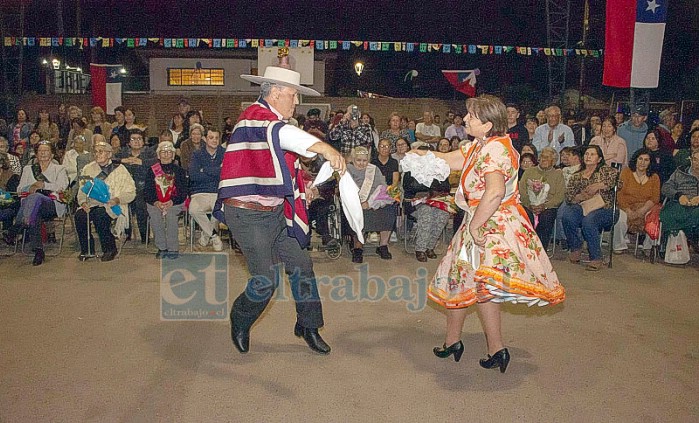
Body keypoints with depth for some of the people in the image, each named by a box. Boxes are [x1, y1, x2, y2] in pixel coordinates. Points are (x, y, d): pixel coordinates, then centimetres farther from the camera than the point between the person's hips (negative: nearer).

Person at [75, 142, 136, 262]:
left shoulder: (119, 170, 3)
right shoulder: (88, 169, 14)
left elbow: (131, 192, -1)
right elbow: (82, 190, 12)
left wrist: (117, 200, -18)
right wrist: (83, 202, -9)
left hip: (112, 206, -4)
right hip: (91, 205, 4)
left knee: (99, 215, -34)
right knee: (79, 215, -26)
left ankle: (110, 249, -15)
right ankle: (87, 249, -7)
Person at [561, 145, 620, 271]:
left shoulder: (605, 170, 13)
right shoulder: (576, 176, 21)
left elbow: (616, 175, -10)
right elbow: (568, 196, 11)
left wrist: (598, 186, -16)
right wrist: (581, 196, -10)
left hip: (603, 209, -3)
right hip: (581, 208, 3)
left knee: (588, 219, -36)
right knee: (566, 215, -30)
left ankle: (596, 258, -25)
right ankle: (576, 247, -8)